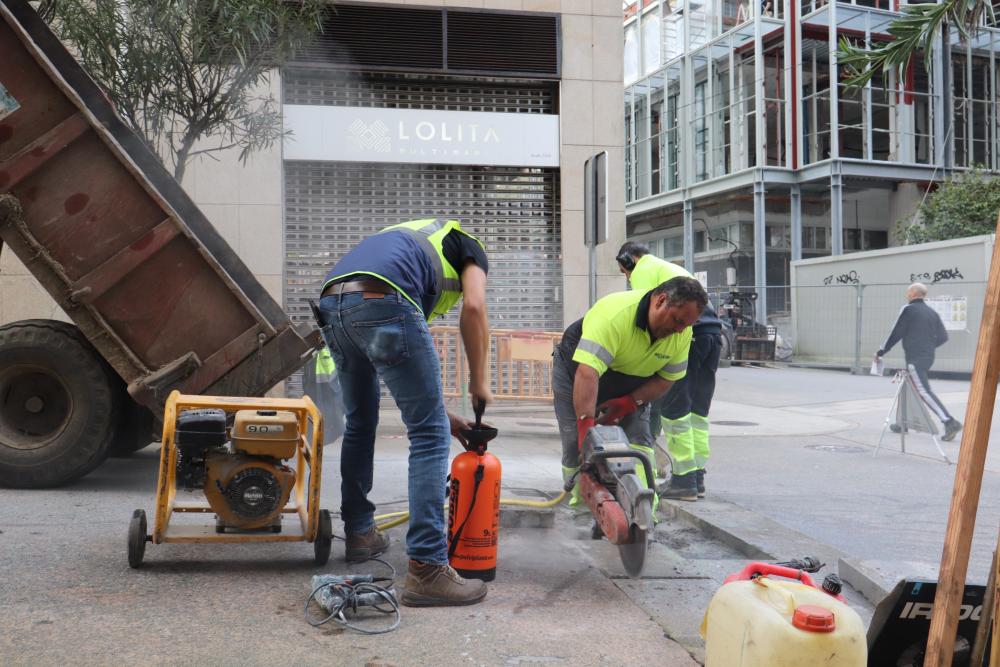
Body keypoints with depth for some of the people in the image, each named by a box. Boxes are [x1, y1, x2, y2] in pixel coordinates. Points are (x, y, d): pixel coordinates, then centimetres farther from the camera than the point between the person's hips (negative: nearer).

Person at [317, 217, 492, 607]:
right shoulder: (469, 246, 26)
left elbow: (405, 369, 37)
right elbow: (473, 306, 2)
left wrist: (443, 414, 38)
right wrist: (479, 383, 12)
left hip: (332, 303, 8)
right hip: (382, 302, -7)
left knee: (359, 424, 26)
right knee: (429, 436, -1)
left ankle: (359, 533, 38)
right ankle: (426, 568, -4)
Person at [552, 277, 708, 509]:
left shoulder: (682, 333, -20)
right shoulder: (614, 314, -40)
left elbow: (666, 378, -10)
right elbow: (587, 373, -46)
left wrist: (627, 404, -23)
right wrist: (586, 425, -52)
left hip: (630, 387, 4)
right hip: (576, 371, -4)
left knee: (639, 442, -11)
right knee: (577, 445, -9)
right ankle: (580, 500, 7)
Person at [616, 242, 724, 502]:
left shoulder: (643, 270, 7)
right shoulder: (672, 268, 33)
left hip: (687, 334, -8)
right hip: (713, 333, 9)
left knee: (674, 409, -4)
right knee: (697, 409, 12)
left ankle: (684, 479, -4)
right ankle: (697, 477, 15)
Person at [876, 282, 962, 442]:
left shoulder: (909, 309, -7)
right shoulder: (932, 312, 13)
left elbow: (896, 334, -8)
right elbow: (943, 337, 11)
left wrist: (880, 352, 1)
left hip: (915, 358, -8)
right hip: (928, 357, 8)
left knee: (924, 391, -12)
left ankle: (950, 422, -21)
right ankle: (903, 423, 26)